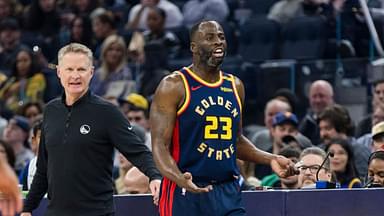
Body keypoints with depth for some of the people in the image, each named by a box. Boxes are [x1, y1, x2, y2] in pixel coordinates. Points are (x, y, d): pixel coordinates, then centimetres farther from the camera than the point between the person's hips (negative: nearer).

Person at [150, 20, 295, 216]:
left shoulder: (235, 86, 13)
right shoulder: (174, 86, -6)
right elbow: (160, 145, -12)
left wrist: (270, 159, 10)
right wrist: (180, 179, -30)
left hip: (228, 192, 5)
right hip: (184, 192, -5)